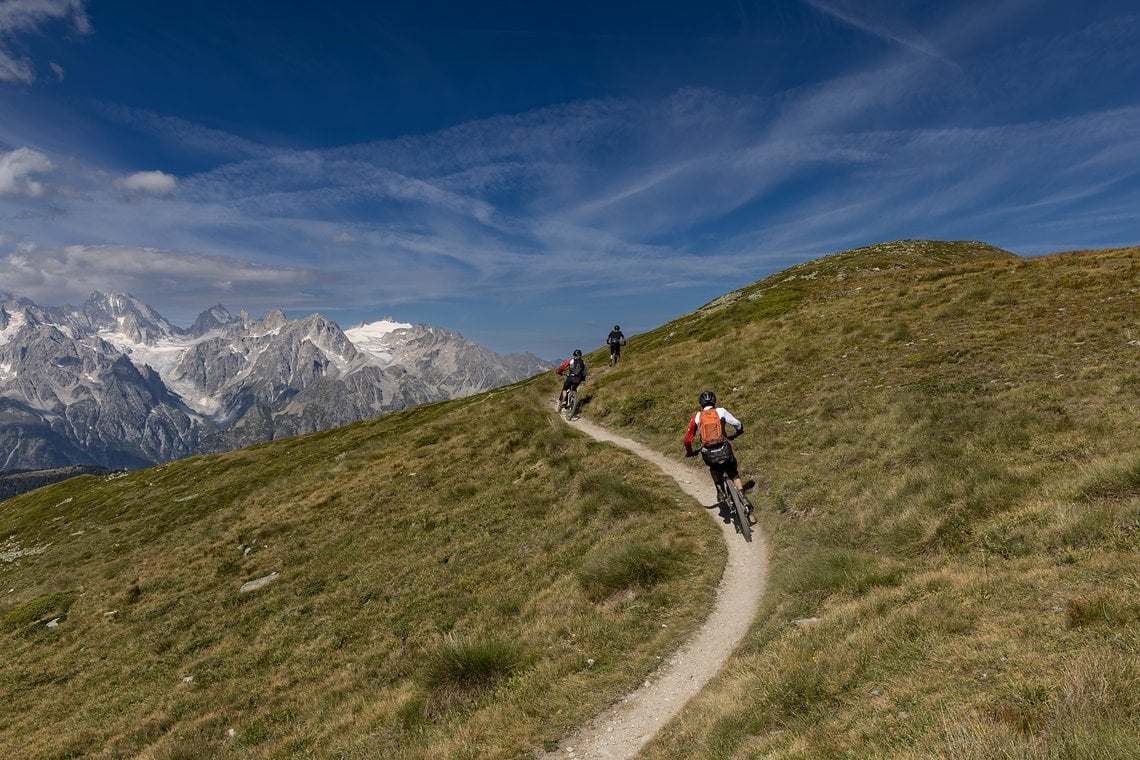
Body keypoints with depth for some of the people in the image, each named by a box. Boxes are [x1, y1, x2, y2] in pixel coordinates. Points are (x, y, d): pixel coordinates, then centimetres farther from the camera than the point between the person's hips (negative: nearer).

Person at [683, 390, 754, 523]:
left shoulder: (697, 416, 10)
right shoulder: (721, 411, 8)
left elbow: (688, 439, 9)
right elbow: (738, 425, 9)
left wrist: (689, 452, 28)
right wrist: (735, 435, 32)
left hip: (708, 454, 1)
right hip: (724, 451, -1)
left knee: (714, 468, 37)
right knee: (735, 476, 20)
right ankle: (745, 502, 3)